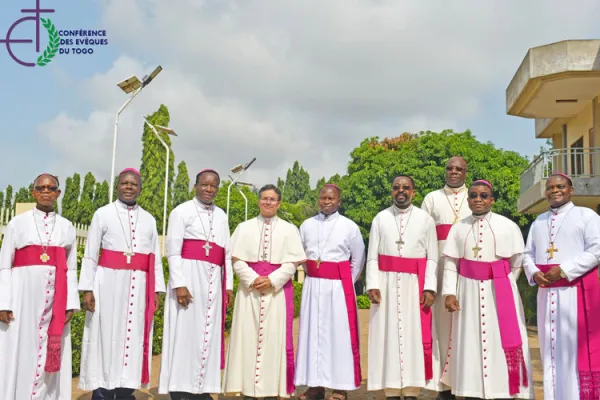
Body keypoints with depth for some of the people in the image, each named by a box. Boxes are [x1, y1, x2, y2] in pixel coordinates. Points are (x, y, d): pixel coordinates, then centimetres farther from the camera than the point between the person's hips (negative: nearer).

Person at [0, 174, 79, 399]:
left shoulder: (67, 227, 9)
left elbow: (71, 269, 9)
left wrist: (71, 304, 2)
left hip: (55, 299, 2)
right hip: (23, 296, -2)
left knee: (50, 356, 4)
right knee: (19, 353, 1)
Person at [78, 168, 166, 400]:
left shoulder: (149, 220, 13)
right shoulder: (103, 214, 4)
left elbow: (155, 258, 13)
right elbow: (90, 254, 1)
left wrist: (156, 290, 5)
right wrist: (87, 289, -7)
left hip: (138, 285, 3)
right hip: (108, 282, -3)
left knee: (133, 337, 5)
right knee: (106, 336, 0)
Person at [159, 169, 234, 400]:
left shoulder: (221, 216, 17)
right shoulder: (182, 211, 1)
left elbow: (227, 253, 18)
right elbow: (173, 250, -6)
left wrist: (228, 285, 11)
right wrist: (178, 284, -16)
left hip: (212, 281, 5)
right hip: (188, 276, -5)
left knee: (207, 332, 6)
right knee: (185, 331, -5)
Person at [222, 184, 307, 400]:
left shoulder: (289, 230, 6)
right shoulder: (244, 228, 9)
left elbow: (292, 263, -1)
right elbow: (237, 261, 2)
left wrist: (272, 280, -15)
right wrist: (253, 279, -14)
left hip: (278, 290, -1)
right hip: (249, 290, 1)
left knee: (274, 338, 0)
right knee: (248, 337, -1)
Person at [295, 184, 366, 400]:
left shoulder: (350, 227, -2)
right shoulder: (307, 225, 5)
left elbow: (358, 261, 6)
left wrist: (344, 283, 6)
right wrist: (313, 277, 8)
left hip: (339, 287, -3)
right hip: (312, 286, 3)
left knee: (339, 334, 0)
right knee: (312, 332, 5)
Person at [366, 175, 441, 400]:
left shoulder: (426, 220, 6)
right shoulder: (380, 219, 7)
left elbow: (432, 258, 2)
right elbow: (372, 256, 3)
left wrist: (429, 288, -9)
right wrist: (373, 285, -8)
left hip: (415, 284, 0)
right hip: (387, 283, 1)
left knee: (414, 337, -1)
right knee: (388, 337, 2)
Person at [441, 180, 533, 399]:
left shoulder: (508, 226, -1)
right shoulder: (458, 228, 3)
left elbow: (516, 264, 5)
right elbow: (450, 264, 1)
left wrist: (502, 285, 5)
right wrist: (449, 293, -8)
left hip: (499, 293, -1)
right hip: (468, 292, 2)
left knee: (501, 344, 0)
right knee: (470, 345, 6)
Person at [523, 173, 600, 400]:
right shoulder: (538, 222, 19)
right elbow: (528, 254, 16)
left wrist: (563, 270, -16)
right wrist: (534, 272, -6)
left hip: (578, 291, -5)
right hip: (546, 292, 6)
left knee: (577, 346, -6)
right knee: (550, 347, 8)